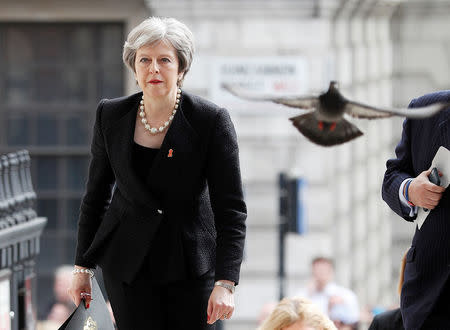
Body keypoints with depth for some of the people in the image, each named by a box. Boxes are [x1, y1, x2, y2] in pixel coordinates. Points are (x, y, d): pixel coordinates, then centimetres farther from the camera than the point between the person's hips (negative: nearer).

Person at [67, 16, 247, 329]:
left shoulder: (211, 120, -10)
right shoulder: (111, 115, -1)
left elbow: (231, 208, -11)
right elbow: (96, 195, 10)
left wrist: (225, 283, -19)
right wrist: (83, 267, 10)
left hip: (191, 262, -2)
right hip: (127, 263, 2)